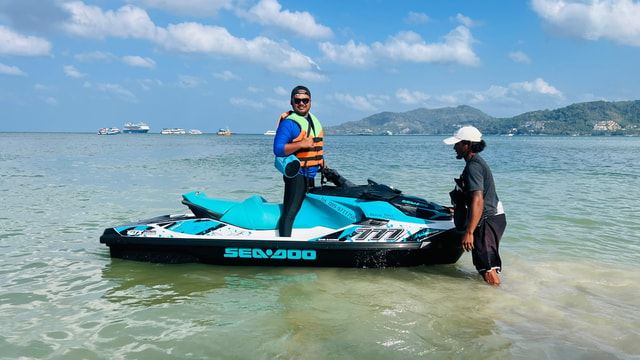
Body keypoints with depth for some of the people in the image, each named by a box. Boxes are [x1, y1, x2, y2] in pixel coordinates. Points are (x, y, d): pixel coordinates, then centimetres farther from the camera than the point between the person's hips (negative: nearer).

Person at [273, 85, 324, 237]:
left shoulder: (315, 121, 15)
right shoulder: (288, 122, -13)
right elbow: (278, 149, -22)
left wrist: (322, 162, 18)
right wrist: (301, 144, -29)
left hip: (311, 175, 9)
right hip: (296, 174, -9)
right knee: (290, 213, -15)